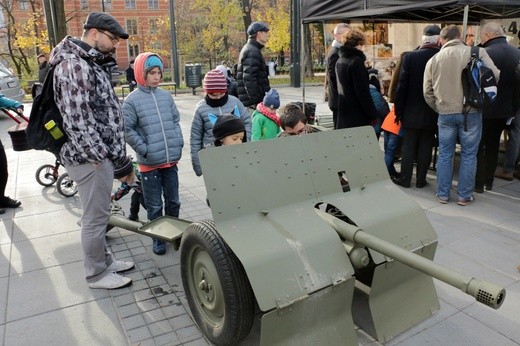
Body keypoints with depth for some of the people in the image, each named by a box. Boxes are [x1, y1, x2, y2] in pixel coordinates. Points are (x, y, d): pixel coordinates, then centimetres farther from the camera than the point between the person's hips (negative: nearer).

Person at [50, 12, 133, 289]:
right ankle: (97, 274, 17)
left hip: (101, 154, 10)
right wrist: (97, 153, -19)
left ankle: (104, 261, 34)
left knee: (99, 214, 19)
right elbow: (77, 116, -23)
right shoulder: (73, 65, -16)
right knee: (95, 217, 2)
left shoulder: (91, 63, 17)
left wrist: (114, 152, 17)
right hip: (91, 157, -10)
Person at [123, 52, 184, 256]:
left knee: (173, 201, 15)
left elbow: (176, 121, 12)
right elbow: (127, 130, -8)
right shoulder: (132, 100, -7)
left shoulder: (166, 96, 6)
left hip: (171, 160, 4)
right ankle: (158, 238, 24)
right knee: (154, 205, 8)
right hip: (149, 163, -4)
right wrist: (145, 150, -12)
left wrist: (178, 144, 2)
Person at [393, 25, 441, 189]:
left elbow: (402, 85, -9)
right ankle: (421, 180, 15)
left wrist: (398, 109, -1)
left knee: (408, 147, 8)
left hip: (411, 112, -1)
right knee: (426, 147, 9)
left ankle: (405, 179, 13)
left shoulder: (410, 56, -10)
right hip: (432, 112, 1)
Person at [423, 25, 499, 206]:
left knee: (445, 155, 12)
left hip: (445, 114, 2)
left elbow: (427, 91, 5)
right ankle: (464, 196, 16)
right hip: (471, 112, -2)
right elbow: (495, 75, -7)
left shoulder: (434, 59, 2)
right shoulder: (477, 53, -5)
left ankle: (442, 194, 18)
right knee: (469, 155, 9)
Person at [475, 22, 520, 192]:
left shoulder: (485, 54, -20)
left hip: (484, 110, -6)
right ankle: (489, 181, 27)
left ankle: (478, 183, 11)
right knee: (493, 146, 18)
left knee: (478, 147, 7)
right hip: (505, 109, 6)